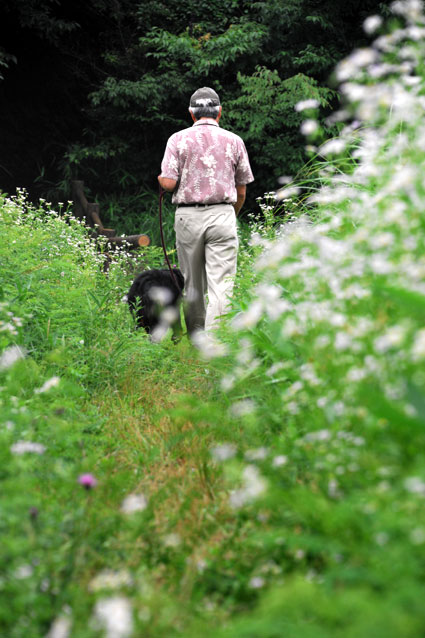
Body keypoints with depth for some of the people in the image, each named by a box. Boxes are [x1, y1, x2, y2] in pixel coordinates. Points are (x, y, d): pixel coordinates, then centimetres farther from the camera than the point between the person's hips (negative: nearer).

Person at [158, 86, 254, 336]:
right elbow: (241, 191, 11)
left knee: (193, 285, 11)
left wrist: (160, 178, 17)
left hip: (188, 216, 1)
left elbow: (169, 183, -7)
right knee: (221, 286, -4)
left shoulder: (178, 139, 2)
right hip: (223, 215, 0)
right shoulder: (234, 141, 7)